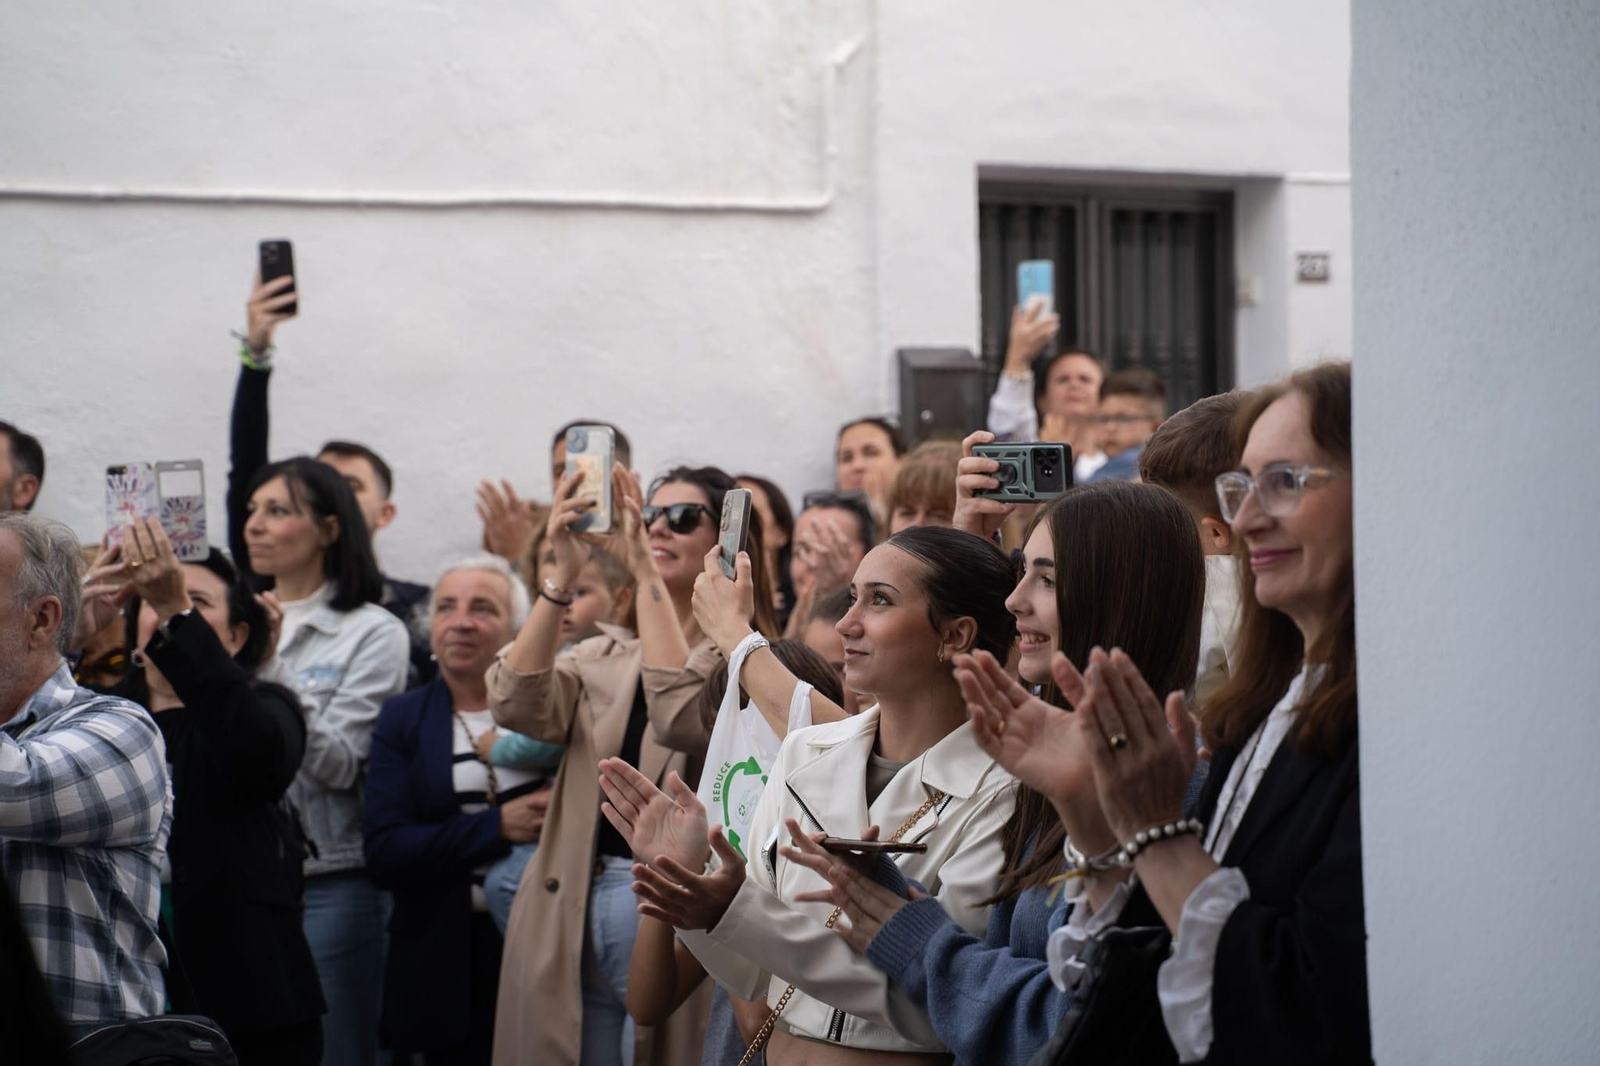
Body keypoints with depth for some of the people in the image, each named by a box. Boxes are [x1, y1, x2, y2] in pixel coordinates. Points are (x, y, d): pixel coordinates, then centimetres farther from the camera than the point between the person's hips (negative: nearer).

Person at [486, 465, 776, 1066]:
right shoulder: (604, 656, 13)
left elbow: (682, 717, -22)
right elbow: (518, 706, -6)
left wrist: (644, 570, -21)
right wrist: (562, 573, -14)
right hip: (571, 923, 5)